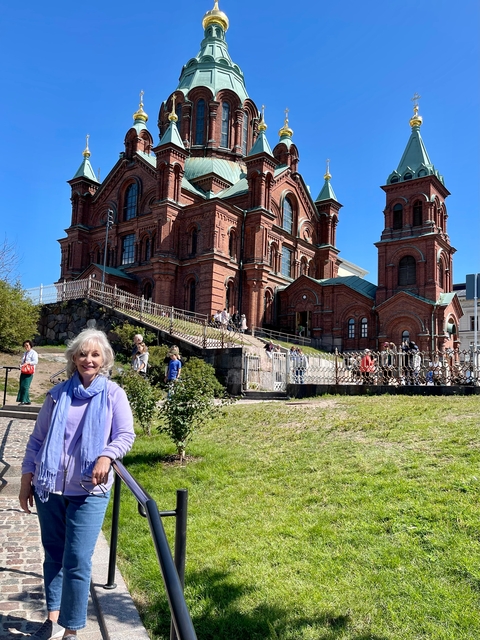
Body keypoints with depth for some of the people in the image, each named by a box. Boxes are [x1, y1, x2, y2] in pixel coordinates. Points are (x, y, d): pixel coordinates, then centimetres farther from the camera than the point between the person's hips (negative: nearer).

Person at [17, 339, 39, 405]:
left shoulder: (34, 353, -3)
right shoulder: (25, 353, 21)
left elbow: (35, 362, -15)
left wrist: (28, 363, -27)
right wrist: (21, 365, 6)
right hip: (23, 371, 8)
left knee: (25, 386, -14)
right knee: (21, 386, 5)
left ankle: (24, 400, -11)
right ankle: (27, 401, 10)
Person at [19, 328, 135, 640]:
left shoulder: (113, 394, -3)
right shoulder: (58, 394, 4)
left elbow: (126, 435, -7)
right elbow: (37, 439, 9)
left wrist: (106, 455, -26)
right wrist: (26, 480, 7)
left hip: (89, 491, -3)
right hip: (49, 488, 3)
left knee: (77, 562, -1)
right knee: (53, 555, 18)